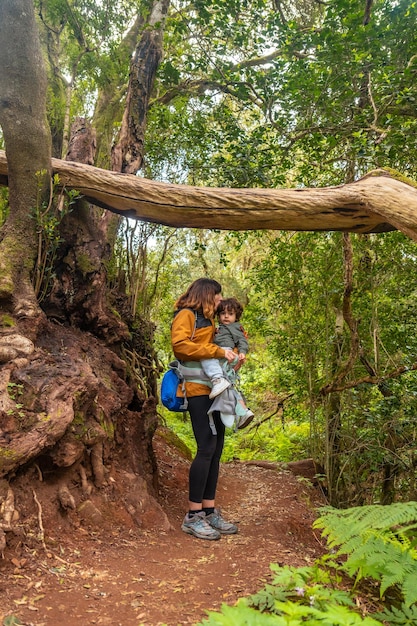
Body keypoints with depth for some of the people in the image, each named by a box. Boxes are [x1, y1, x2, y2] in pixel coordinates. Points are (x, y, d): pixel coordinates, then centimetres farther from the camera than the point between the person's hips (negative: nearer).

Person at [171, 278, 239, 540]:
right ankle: (193, 516, -2)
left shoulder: (208, 319, 24)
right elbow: (180, 344, -17)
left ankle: (209, 511, 15)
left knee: (216, 449, 7)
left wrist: (234, 353, 11)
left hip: (216, 389, 9)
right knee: (207, 448, -12)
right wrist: (217, 351, -17)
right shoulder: (186, 315, -1)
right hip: (199, 389, -9)